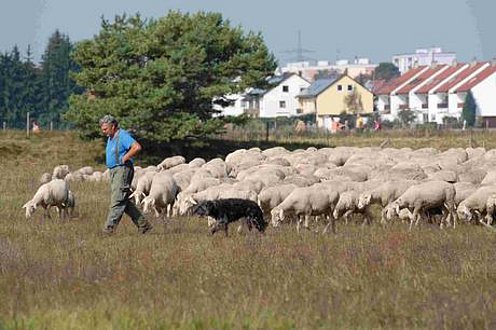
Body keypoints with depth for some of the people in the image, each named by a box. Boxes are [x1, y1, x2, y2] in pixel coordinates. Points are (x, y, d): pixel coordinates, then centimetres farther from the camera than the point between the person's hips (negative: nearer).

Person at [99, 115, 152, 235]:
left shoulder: (123, 136, -14)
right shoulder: (111, 138, 16)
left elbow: (137, 147, -27)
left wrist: (125, 158, -20)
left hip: (122, 170, -11)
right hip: (114, 171, 11)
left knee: (117, 201, -10)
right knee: (124, 201, 10)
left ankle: (110, 227, -13)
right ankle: (143, 224, 14)